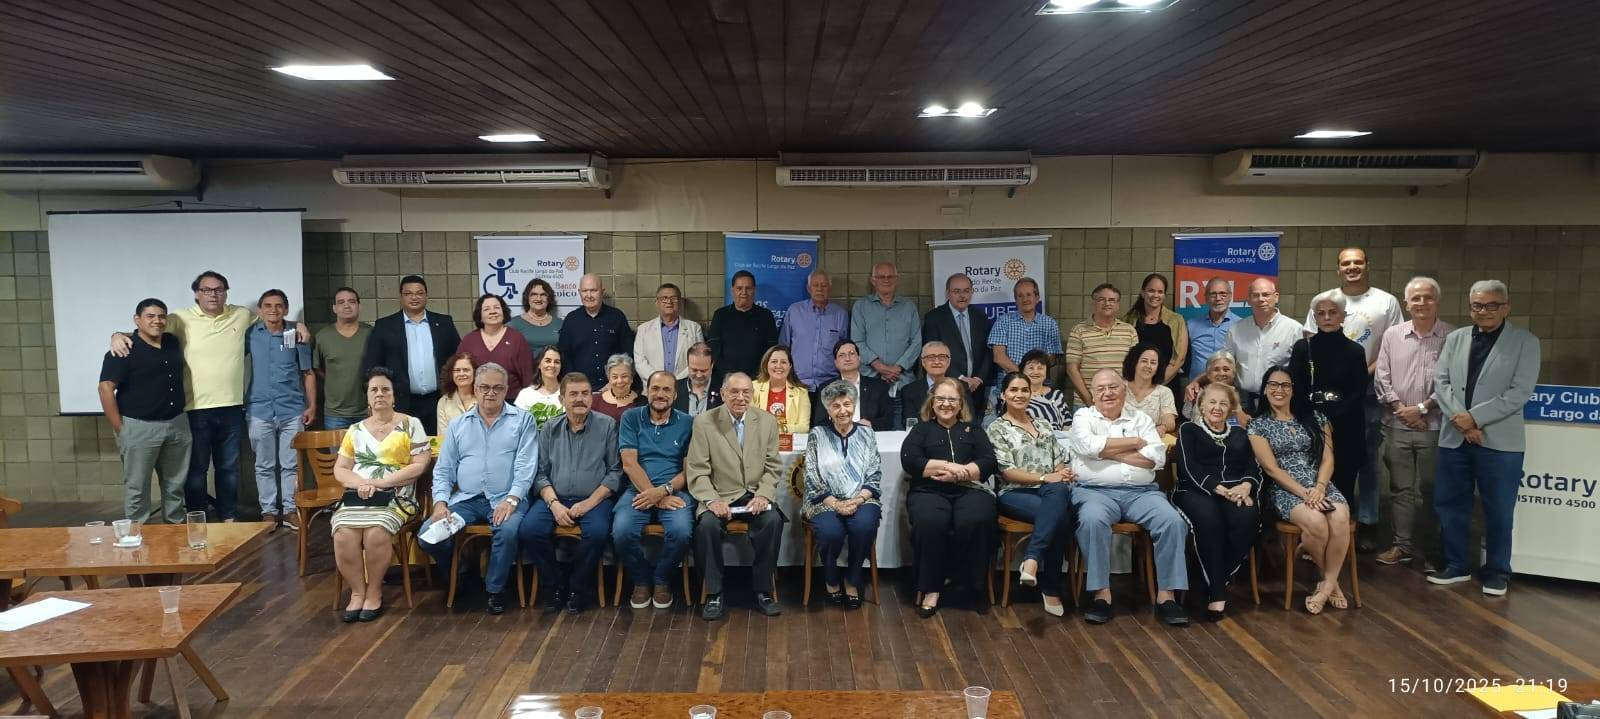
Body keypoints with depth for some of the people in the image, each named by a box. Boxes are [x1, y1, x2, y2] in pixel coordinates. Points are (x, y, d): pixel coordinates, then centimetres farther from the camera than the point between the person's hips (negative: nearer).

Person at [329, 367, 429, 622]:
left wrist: (381, 482, -12)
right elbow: (339, 470, 13)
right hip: (358, 496, 3)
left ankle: (374, 591, -9)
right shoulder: (355, 430, 16)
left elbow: (420, 465, -4)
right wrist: (359, 483, -10)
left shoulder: (410, 425, 5)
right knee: (344, 535, -27)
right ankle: (357, 591, -6)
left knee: (376, 533, -32)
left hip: (396, 498, -3)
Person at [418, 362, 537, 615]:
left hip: (505, 499, -3)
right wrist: (440, 502, -4)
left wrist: (511, 500, -18)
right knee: (428, 535, -18)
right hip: (466, 499, 4)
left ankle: (495, 589, -8)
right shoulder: (458, 425, 16)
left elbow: (526, 466, -4)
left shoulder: (522, 420, 6)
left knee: (507, 531, -35)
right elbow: (443, 470, 13)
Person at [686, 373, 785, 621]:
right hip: (719, 497, -1)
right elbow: (697, 471, -3)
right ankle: (714, 594, -14)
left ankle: (763, 591, -12)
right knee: (707, 524, -32)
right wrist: (712, 500, -18)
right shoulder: (704, 422, -1)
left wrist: (763, 495, -11)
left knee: (773, 520, -29)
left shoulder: (767, 421, 6)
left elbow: (773, 467, 7)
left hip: (755, 496, 1)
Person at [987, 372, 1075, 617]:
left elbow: (1061, 459, 18)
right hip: (1014, 493, -4)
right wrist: (1045, 477, -16)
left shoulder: (1043, 425, 24)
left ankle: (1032, 560, -42)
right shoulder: (997, 428, 7)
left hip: (1052, 491, 4)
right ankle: (1051, 589, -30)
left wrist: (1063, 473, -8)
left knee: (1059, 492, -37)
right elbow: (1007, 471, -5)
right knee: (1059, 515, -36)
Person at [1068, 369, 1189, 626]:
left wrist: (1109, 452, -4)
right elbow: (1088, 445, -13)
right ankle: (1102, 593, -25)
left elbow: (1157, 458, 0)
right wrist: (1135, 442, -4)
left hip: (1141, 492, 3)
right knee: (1092, 520, -35)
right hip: (1095, 491, -2)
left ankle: (1166, 595, -16)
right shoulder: (1083, 417, 10)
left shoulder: (1141, 419, 16)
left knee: (1173, 521, -23)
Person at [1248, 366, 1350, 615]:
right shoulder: (1258, 424, 5)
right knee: (1316, 522, -33)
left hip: (1321, 485, 3)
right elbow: (1271, 468, -4)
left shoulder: (1314, 417, 14)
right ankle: (1332, 581, -6)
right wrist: (1303, 493, -14)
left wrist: (1319, 488, -12)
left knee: (1340, 518, -31)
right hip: (1286, 490, -3)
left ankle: (1327, 584, -15)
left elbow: (1328, 458, 6)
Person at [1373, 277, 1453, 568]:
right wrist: (1401, 409, -6)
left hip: (1435, 426, -2)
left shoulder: (1452, 336, -2)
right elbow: (1382, 378, 5)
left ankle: (1430, 550, 15)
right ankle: (1402, 545, 18)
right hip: (1397, 425, 3)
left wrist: (1422, 408, -11)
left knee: (1430, 490, 4)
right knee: (1400, 488, 9)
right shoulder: (1392, 335, 7)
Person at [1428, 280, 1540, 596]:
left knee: (1498, 512, 5)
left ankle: (1497, 571, 20)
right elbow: (1441, 381, 4)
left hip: (1499, 440, -3)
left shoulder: (1525, 342, 0)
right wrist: (1460, 419, -11)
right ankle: (1456, 565, 23)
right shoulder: (1455, 338, 10)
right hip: (1454, 438, 3)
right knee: (1449, 505, 9)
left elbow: (1520, 392, -9)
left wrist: (1474, 417, -15)